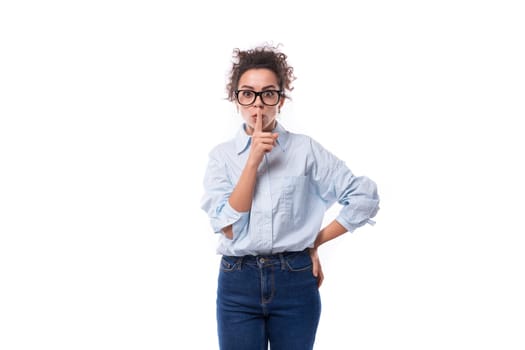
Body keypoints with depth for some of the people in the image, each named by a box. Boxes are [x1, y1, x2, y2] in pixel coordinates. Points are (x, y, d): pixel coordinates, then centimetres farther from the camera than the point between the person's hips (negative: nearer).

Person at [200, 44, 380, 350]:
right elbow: (229, 228, -8)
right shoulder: (222, 155, 3)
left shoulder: (305, 149, 0)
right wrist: (253, 160, -13)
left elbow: (365, 197, -2)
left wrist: (317, 240, -1)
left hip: (295, 282, 0)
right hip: (239, 283, 1)